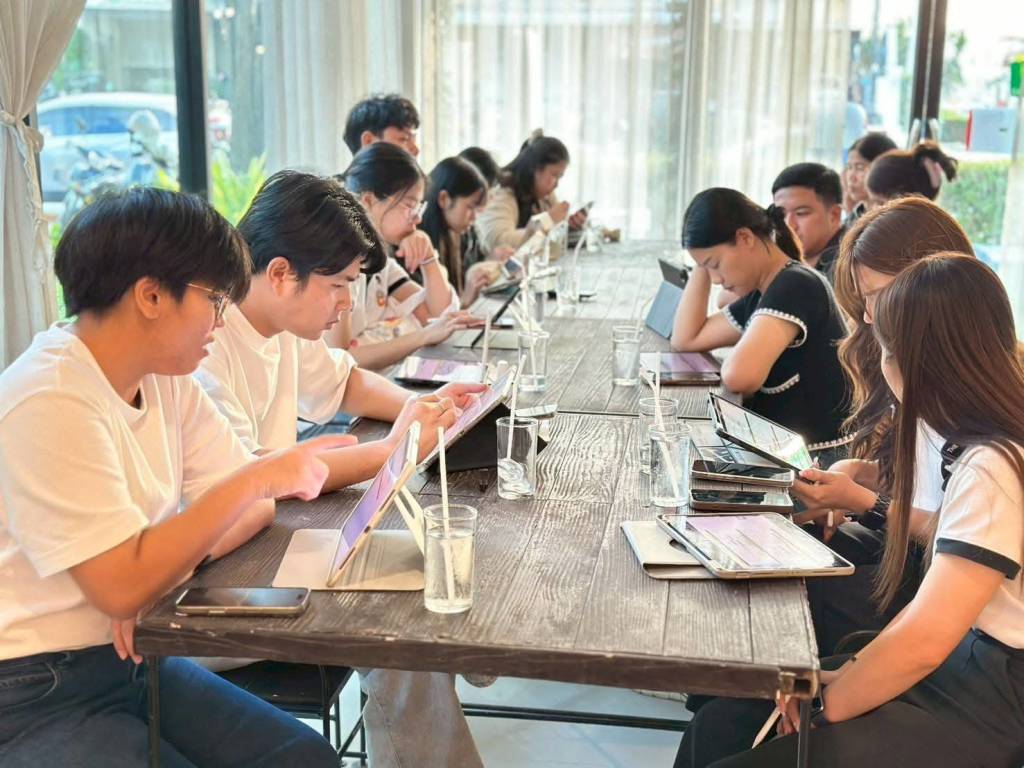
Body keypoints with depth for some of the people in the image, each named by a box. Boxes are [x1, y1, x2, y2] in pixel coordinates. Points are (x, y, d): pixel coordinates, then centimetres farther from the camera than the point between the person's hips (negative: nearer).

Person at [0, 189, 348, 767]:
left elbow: (255, 504, 2)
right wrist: (258, 478, -23)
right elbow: (122, 586, -27)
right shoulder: (48, 402, -23)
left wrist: (169, 569, -17)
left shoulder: (165, 381, 2)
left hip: (133, 659, 8)